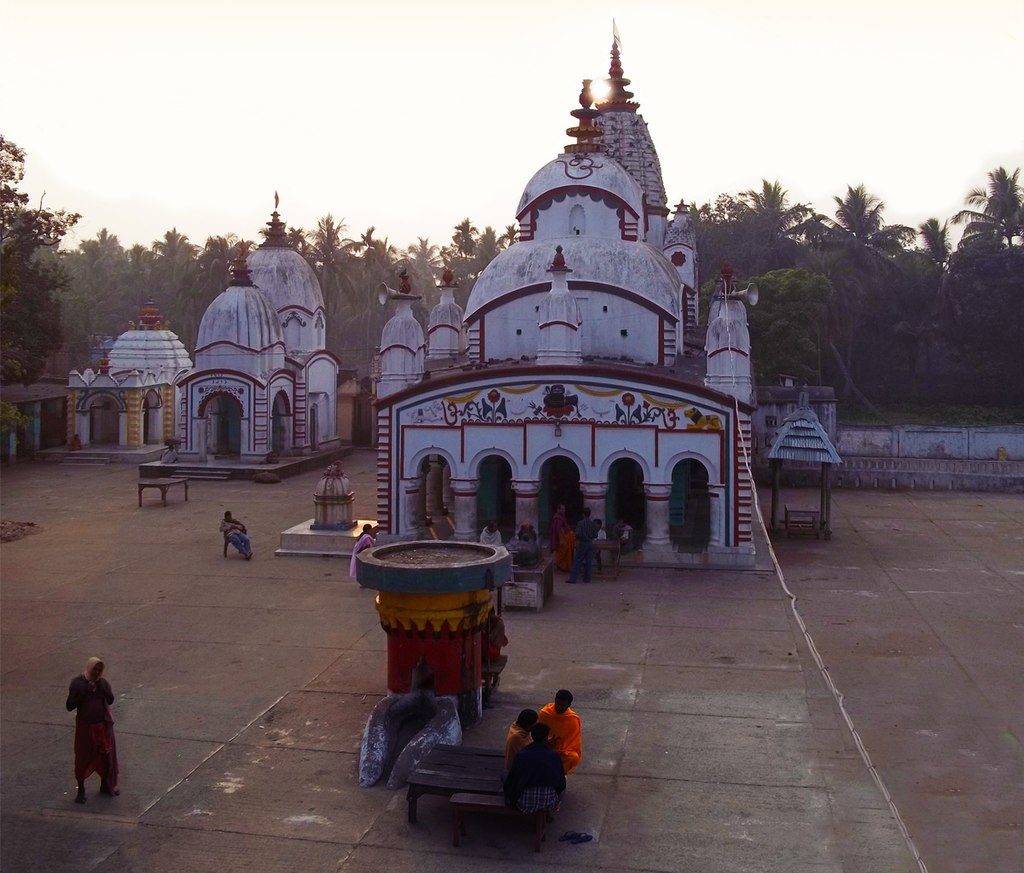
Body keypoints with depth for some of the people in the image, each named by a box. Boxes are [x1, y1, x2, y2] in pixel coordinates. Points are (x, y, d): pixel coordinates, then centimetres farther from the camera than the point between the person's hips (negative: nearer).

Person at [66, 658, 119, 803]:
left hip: (103, 725, 3)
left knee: (106, 756, 11)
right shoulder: (77, 683, -9)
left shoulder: (103, 683, 0)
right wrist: (84, 692, -22)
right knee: (83, 758, 5)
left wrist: (102, 687, -20)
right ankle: (81, 790, 21)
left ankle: (106, 785, 29)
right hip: (85, 727, -3)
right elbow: (69, 706, -12)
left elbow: (111, 700, -9)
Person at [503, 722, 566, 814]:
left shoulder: (521, 755, -8)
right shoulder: (554, 756, -6)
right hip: (550, 803, 2)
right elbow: (561, 784, 3)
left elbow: (508, 783, -1)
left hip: (526, 805, -2)